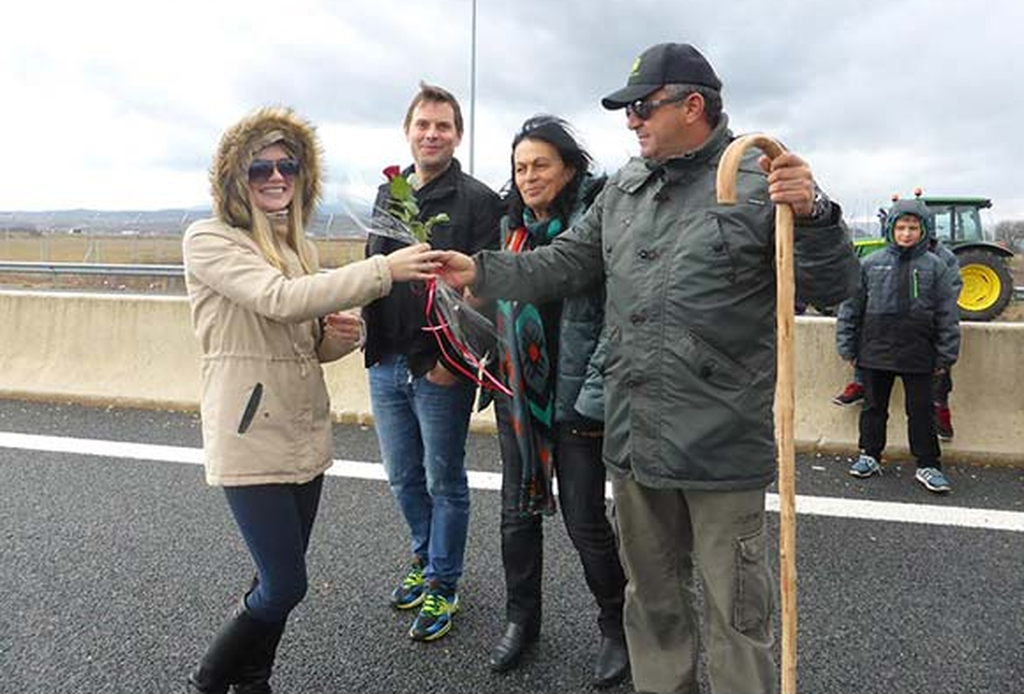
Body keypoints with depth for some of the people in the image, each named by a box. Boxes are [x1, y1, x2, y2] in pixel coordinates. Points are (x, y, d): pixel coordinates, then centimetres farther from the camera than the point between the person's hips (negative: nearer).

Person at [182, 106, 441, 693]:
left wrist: (340, 335, -5)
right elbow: (279, 299, -26)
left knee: (280, 580, 16)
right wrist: (384, 270, -30)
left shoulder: (300, 246, 12)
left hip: (307, 434, 7)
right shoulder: (209, 240, -9)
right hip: (252, 440, -6)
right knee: (286, 586, -2)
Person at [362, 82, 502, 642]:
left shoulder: (478, 201, -7)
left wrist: (454, 359, -17)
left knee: (444, 482, 7)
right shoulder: (387, 195, 12)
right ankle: (425, 558, 40)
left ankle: (442, 585, 24)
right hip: (386, 365, 6)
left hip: (441, 369, -6)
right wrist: (371, 342, 9)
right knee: (404, 477, 18)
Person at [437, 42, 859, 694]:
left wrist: (814, 213, -25)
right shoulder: (623, 189, 11)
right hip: (633, 442, 6)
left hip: (723, 446, -6)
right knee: (652, 597, 22)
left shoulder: (761, 183, -7)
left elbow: (832, 287, -8)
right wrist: (482, 272, 6)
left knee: (736, 612, 9)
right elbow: (564, 265, 15)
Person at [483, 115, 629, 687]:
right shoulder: (513, 227, 9)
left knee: (585, 520, 3)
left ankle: (616, 625, 28)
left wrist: (597, 395, -17)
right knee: (518, 510, 14)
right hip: (518, 393, 6)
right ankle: (522, 618, 34)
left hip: (576, 398, -5)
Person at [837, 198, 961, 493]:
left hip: (918, 355, -1)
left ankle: (928, 465, 18)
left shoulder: (936, 266, 1)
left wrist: (945, 356, 0)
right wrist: (847, 347, 2)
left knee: (921, 410, 6)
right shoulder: (870, 264, 1)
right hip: (876, 352, 1)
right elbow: (851, 306, 4)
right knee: (874, 407, 12)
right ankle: (870, 455, 27)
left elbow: (947, 314, 3)